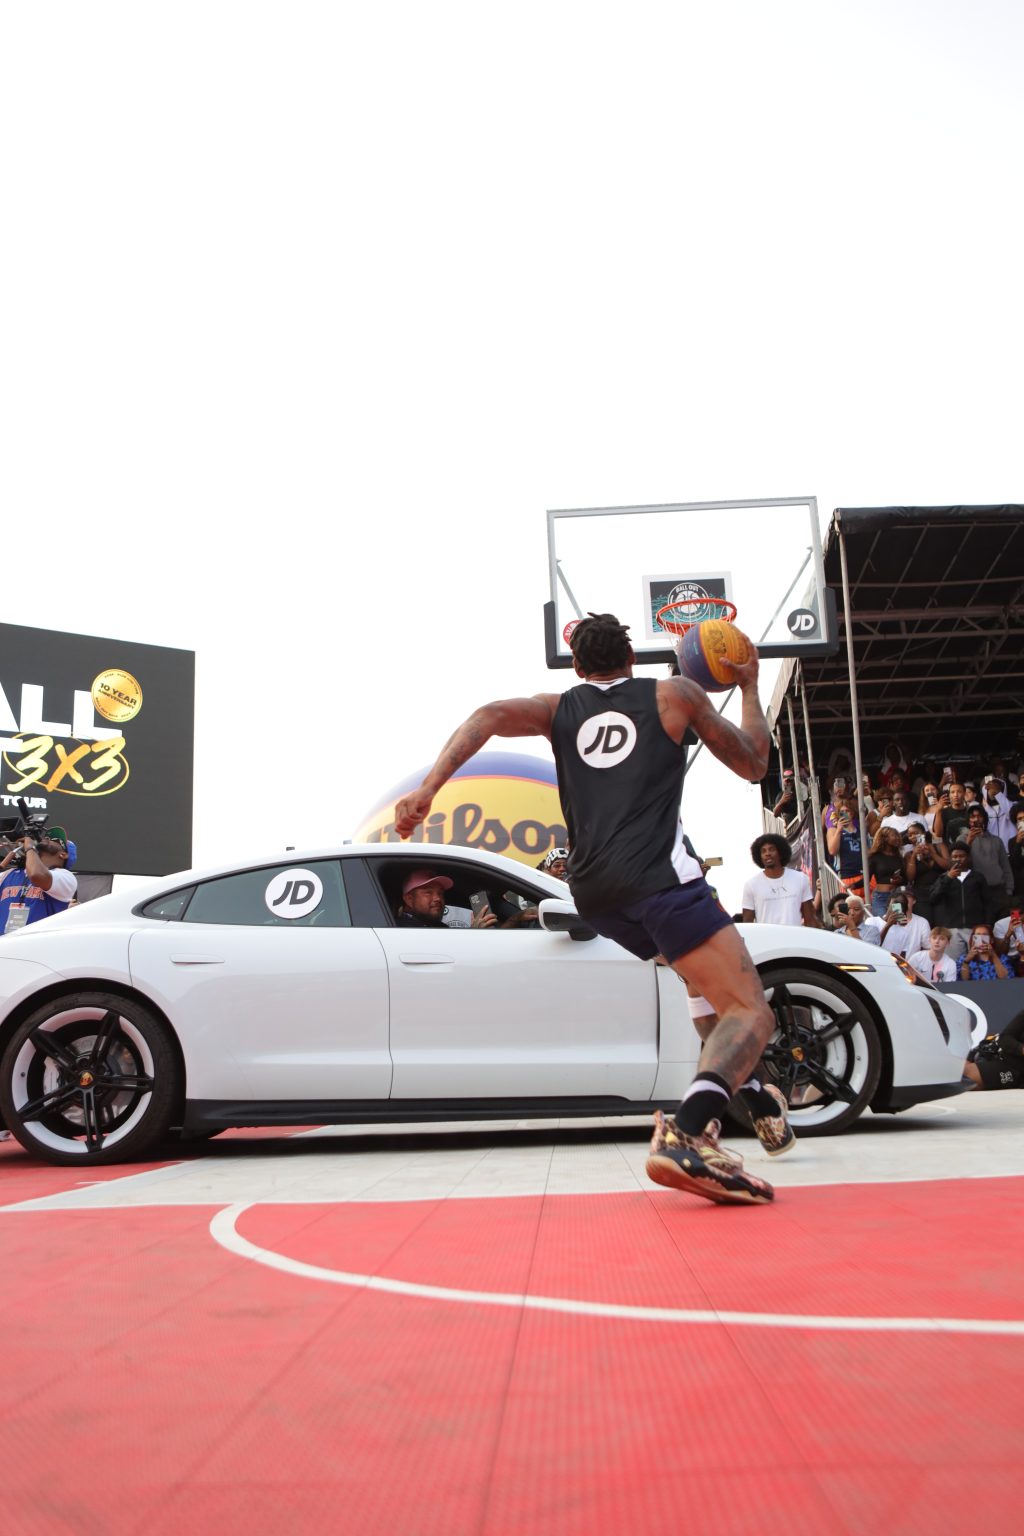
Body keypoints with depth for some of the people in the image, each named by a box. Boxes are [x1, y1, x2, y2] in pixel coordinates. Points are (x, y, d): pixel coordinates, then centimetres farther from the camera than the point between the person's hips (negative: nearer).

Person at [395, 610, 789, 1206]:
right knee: (751, 1013, -10)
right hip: (656, 873, -5)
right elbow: (753, 763, 24)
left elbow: (491, 715, 1)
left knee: (709, 970, 32)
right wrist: (750, 686, 39)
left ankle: (749, 1090, 31)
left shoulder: (559, 708, 22)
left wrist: (428, 788, -7)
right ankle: (687, 1134, -35)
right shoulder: (674, 693, 15)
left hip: (594, 889, 6)